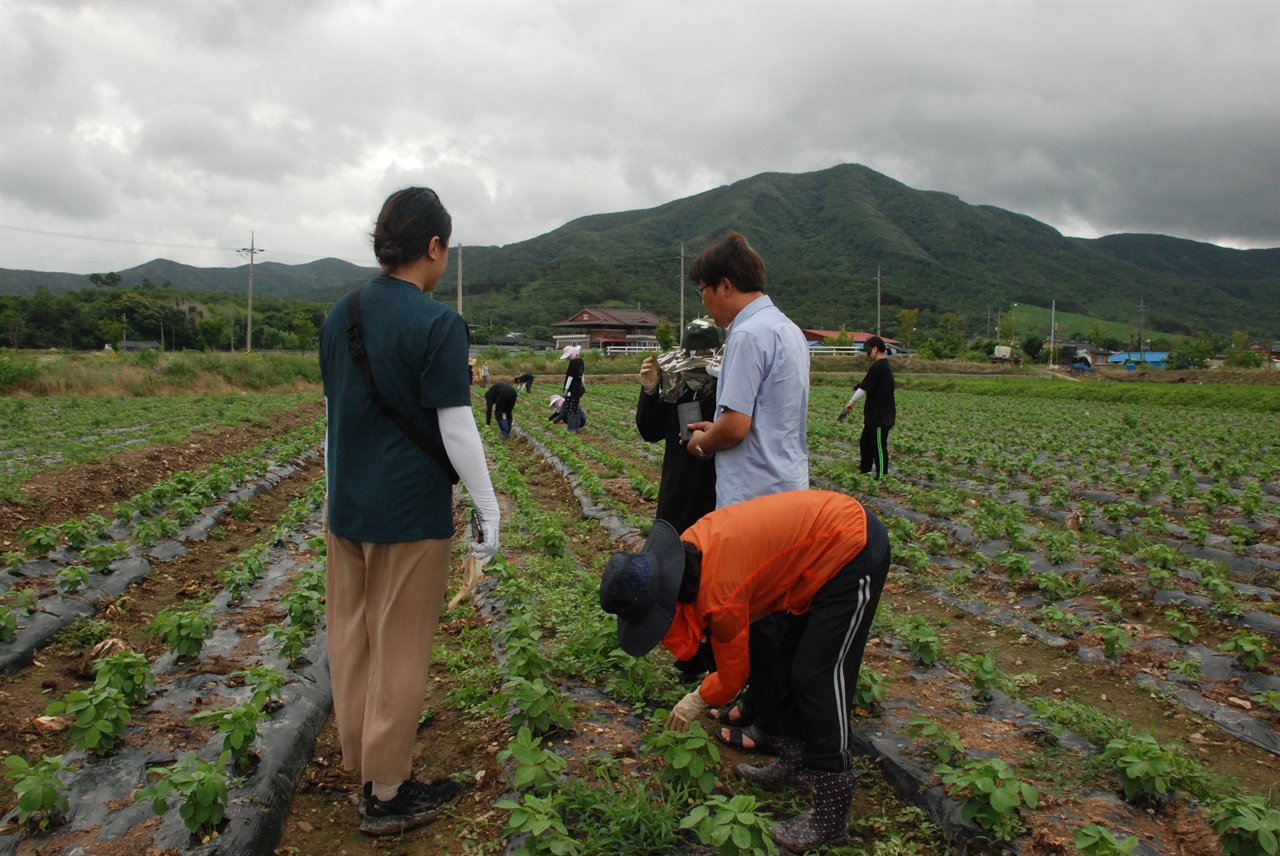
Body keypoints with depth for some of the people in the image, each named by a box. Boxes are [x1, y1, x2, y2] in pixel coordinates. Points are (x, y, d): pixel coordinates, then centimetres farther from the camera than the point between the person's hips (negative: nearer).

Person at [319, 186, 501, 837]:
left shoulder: (339, 315, 6)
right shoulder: (437, 322, -16)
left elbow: (333, 411, 13)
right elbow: (455, 428, -17)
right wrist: (489, 508, -9)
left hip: (346, 508, 7)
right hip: (410, 514, -7)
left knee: (351, 637, 17)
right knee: (400, 649, 5)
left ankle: (358, 753, 34)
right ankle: (388, 793, 18)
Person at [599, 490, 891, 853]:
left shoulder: (719, 596, -25)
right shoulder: (689, 548, -6)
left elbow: (732, 676, -8)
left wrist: (695, 703, 9)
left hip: (855, 551, -9)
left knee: (818, 679, -6)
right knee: (792, 663, 17)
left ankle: (831, 815, 2)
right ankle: (798, 761, 33)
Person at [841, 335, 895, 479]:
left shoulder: (877, 367, -18)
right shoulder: (885, 365, 14)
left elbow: (864, 388, -15)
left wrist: (851, 402, -2)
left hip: (881, 417, -11)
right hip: (875, 415, 11)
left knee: (879, 447, -4)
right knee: (865, 442, 19)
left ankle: (881, 477, 2)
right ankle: (865, 470, 30)